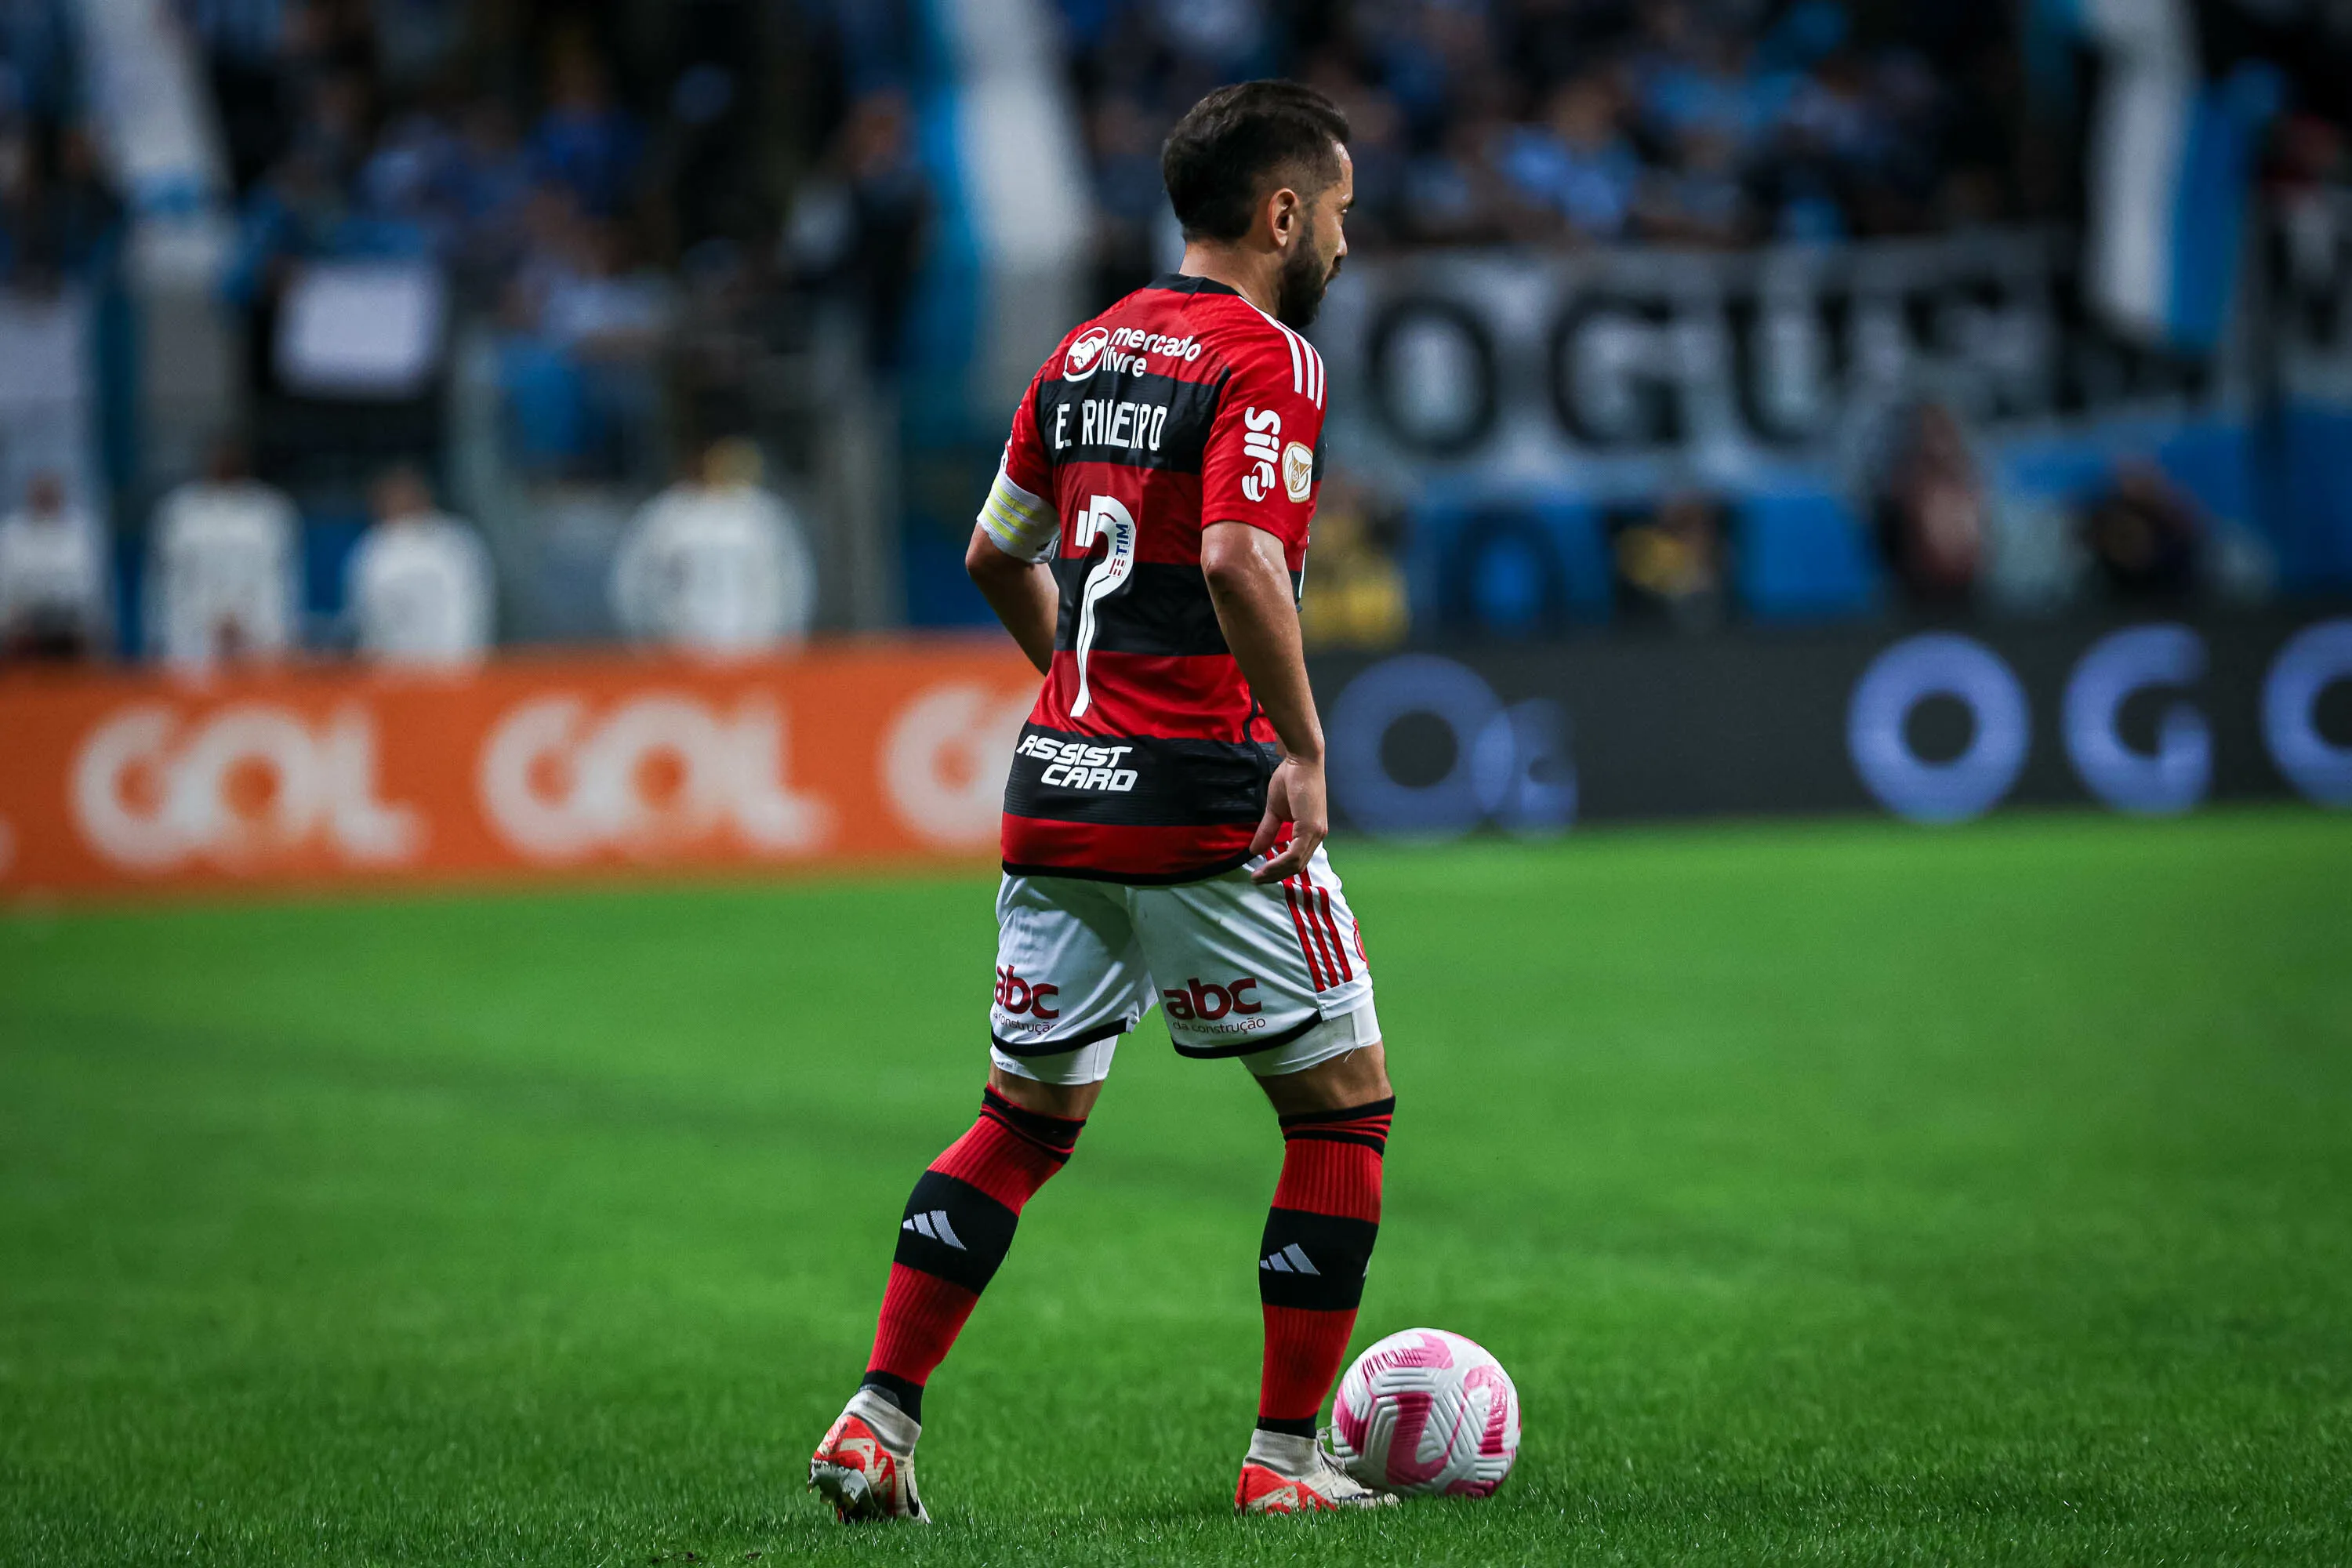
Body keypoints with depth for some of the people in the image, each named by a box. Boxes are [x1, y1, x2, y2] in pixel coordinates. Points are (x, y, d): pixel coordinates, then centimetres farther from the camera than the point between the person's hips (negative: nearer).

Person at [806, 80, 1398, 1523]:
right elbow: (1239, 558, -25)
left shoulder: (1089, 350, 14)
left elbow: (997, 556, 23)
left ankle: (877, 1423, 8)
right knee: (1344, 1105, 5)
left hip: (1059, 786, 8)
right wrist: (1304, 744, -17)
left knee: (1026, 1119, 16)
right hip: (1205, 800, -7)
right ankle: (1286, 1458, 5)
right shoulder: (1267, 359, -10)